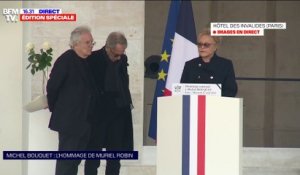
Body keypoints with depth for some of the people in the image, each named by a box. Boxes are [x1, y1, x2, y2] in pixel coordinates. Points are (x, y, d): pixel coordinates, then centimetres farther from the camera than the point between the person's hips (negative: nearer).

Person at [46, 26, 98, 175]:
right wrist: (54, 108, 0)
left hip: (84, 120, 7)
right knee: (66, 158, -5)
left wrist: (89, 115, 15)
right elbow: (52, 86, -11)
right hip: (69, 119, -7)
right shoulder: (66, 60, -13)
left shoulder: (88, 61, 9)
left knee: (76, 158, 12)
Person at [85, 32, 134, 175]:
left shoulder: (122, 59, 5)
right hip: (97, 114, -4)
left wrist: (127, 103, 6)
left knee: (115, 158, 6)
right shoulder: (92, 59, -10)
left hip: (118, 113, 4)